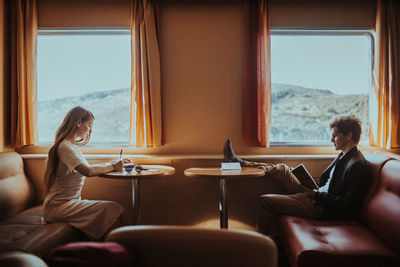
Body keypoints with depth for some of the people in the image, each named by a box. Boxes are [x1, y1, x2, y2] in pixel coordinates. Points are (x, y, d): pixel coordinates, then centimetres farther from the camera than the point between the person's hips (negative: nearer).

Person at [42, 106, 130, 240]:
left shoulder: (72, 146, 19)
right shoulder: (64, 146, -14)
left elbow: (87, 168, 15)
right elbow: (88, 171, -28)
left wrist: (114, 163, 6)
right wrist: (113, 167, -15)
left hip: (71, 202, 9)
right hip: (58, 206, -9)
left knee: (112, 208, -8)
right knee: (112, 209, -23)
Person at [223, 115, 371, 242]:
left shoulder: (358, 165, -19)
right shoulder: (343, 156, 10)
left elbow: (346, 204, -24)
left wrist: (317, 195, -17)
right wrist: (312, 189, 2)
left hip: (321, 208, -9)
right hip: (317, 196, 9)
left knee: (266, 200, -11)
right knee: (281, 169, 8)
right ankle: (239, 162, 18)